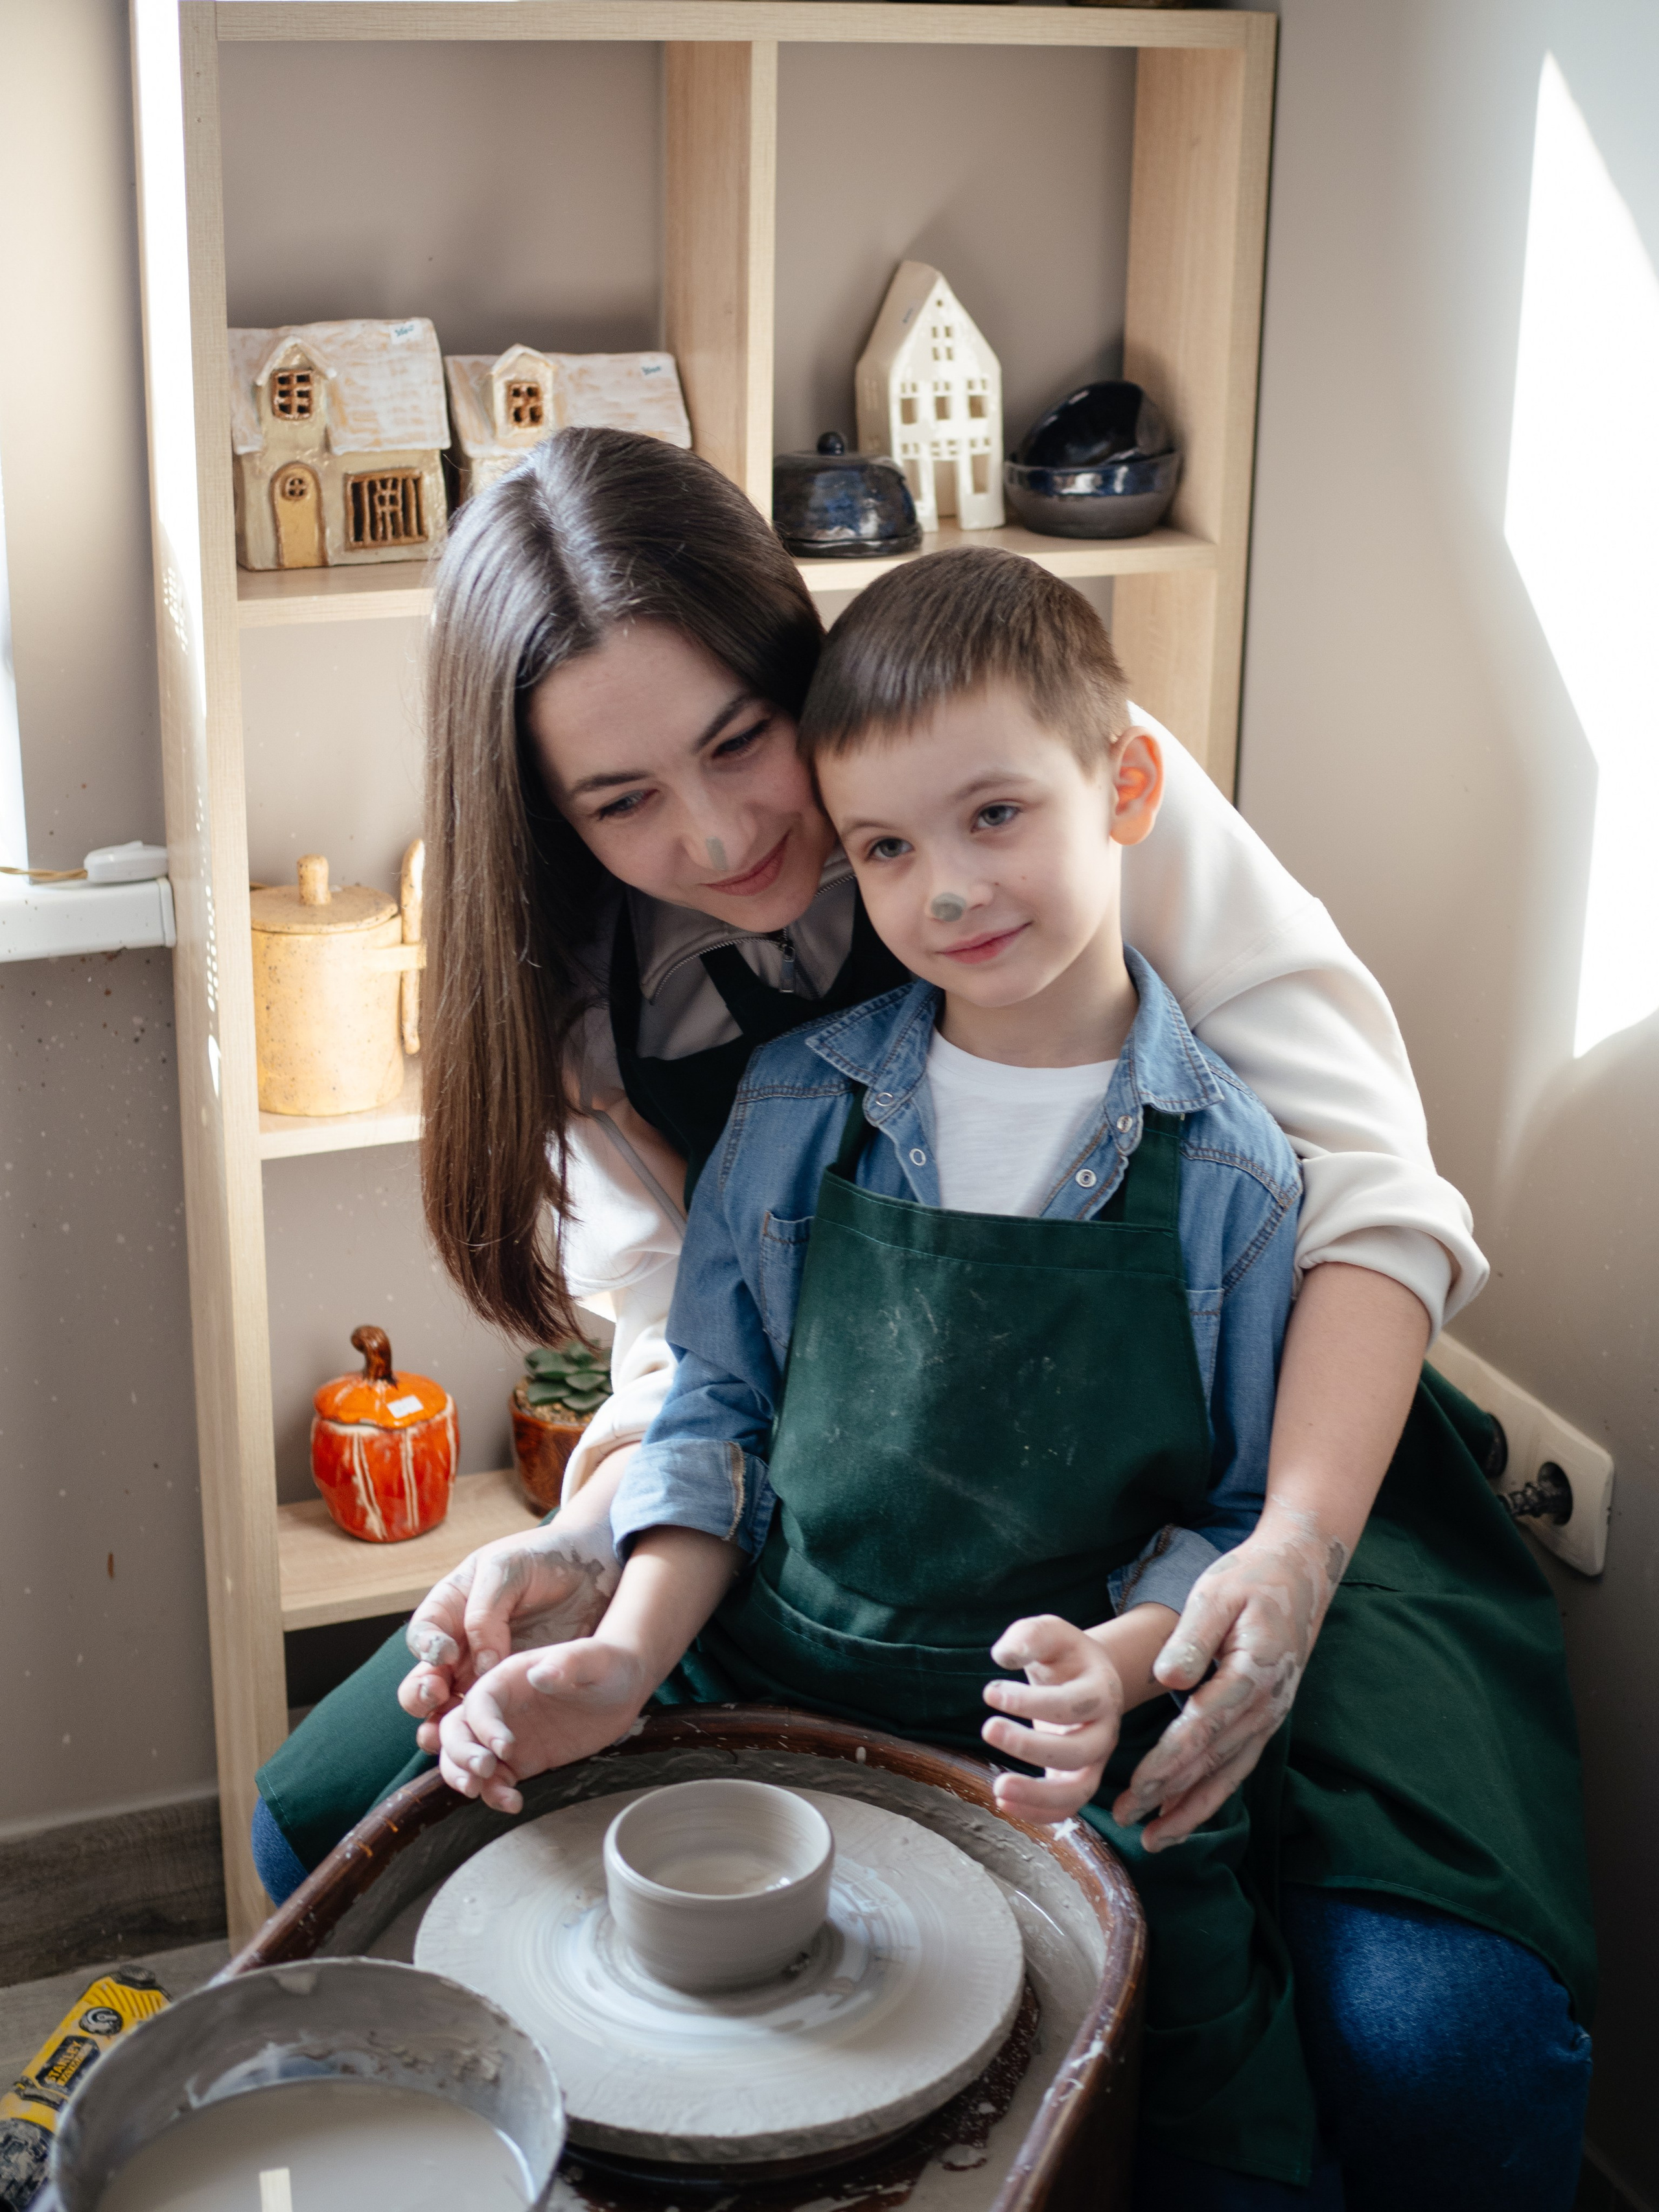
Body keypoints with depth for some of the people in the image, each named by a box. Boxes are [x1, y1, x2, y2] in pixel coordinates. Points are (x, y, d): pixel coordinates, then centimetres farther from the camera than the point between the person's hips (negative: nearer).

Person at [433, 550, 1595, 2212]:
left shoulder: (1233, 1158, -3)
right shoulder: (795, 1109, 4)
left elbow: (1251, 1516, -1)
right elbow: (716, 1410, 10)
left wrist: (1119, 1665, -20)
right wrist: (630, 1654, -5)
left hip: (1083, 1757, -3)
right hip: (776, 1693, 3)